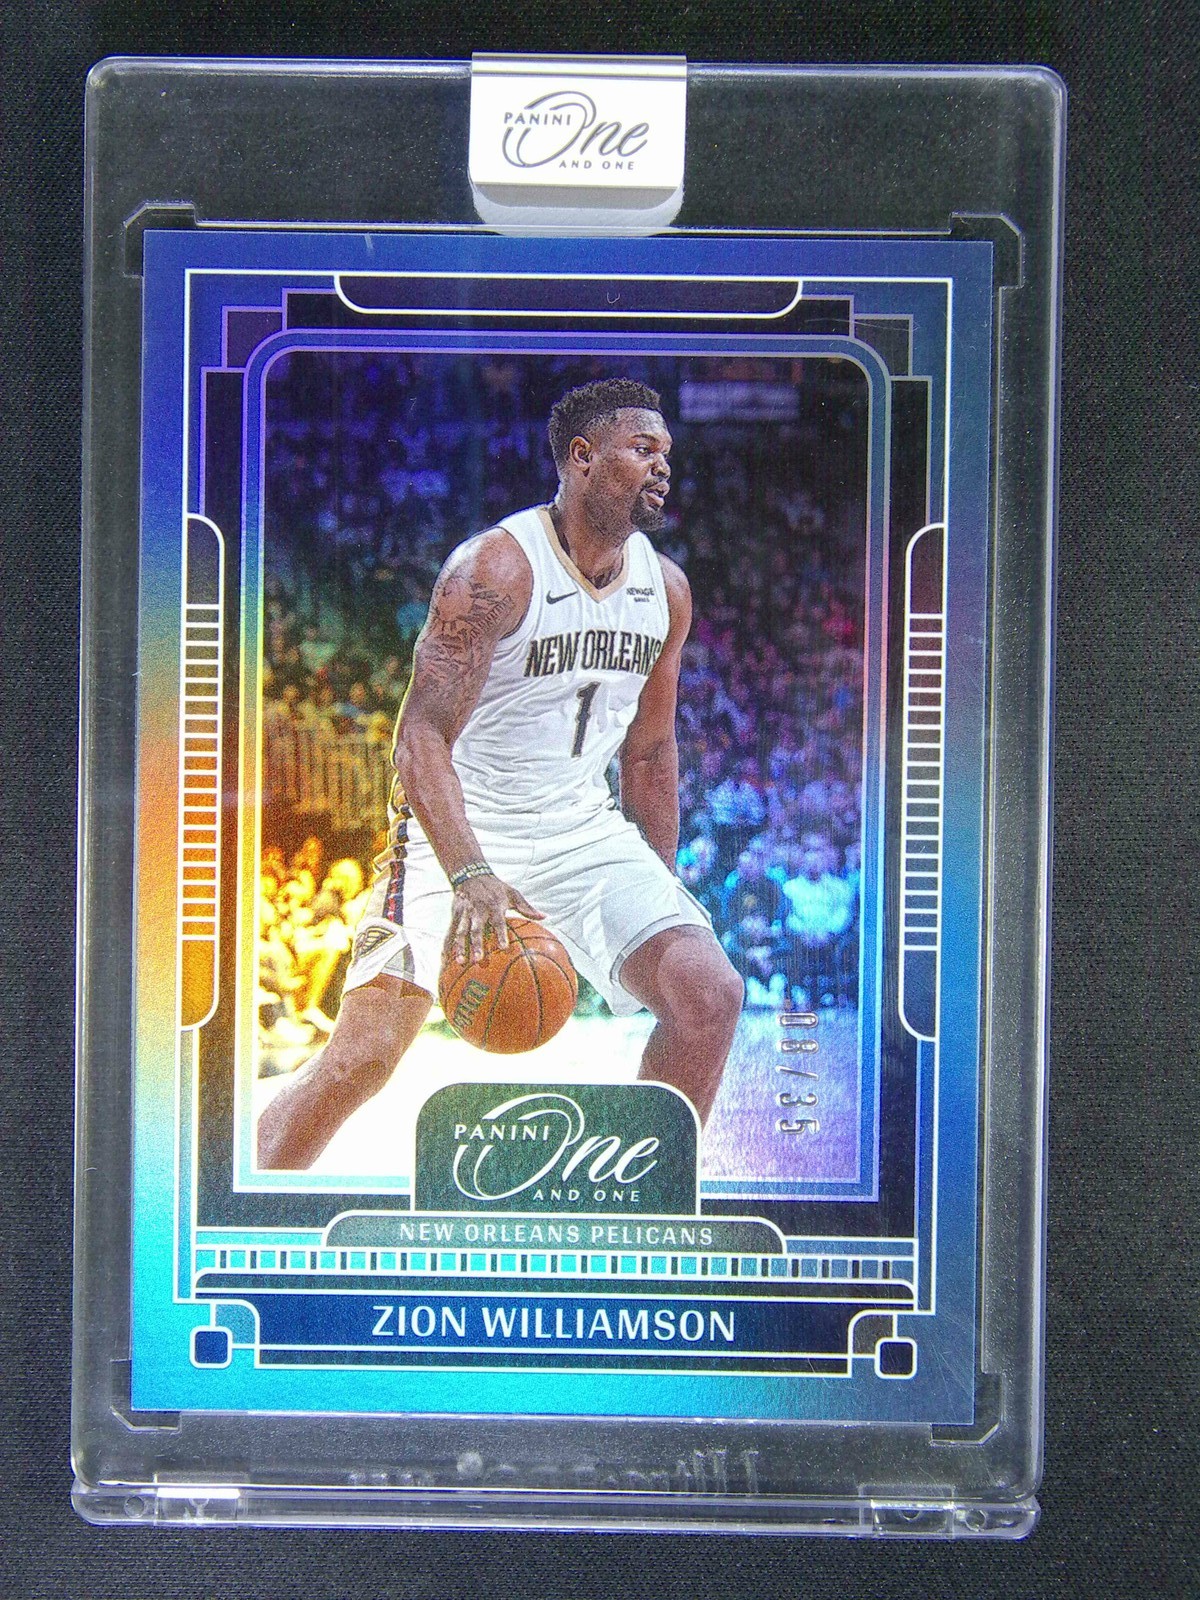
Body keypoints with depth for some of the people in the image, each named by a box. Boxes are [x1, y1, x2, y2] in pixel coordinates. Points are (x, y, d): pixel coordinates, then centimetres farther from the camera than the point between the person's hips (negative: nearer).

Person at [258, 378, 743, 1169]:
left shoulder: (667, 589, 4)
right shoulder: (496, 567, -16)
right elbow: (422, 735, -24)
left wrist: (661, 892, 15)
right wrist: (471, 877, -37)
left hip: (585, 830, 6)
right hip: (462, 832, -5)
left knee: (709, 993, -10)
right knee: (366, 1048, -14)